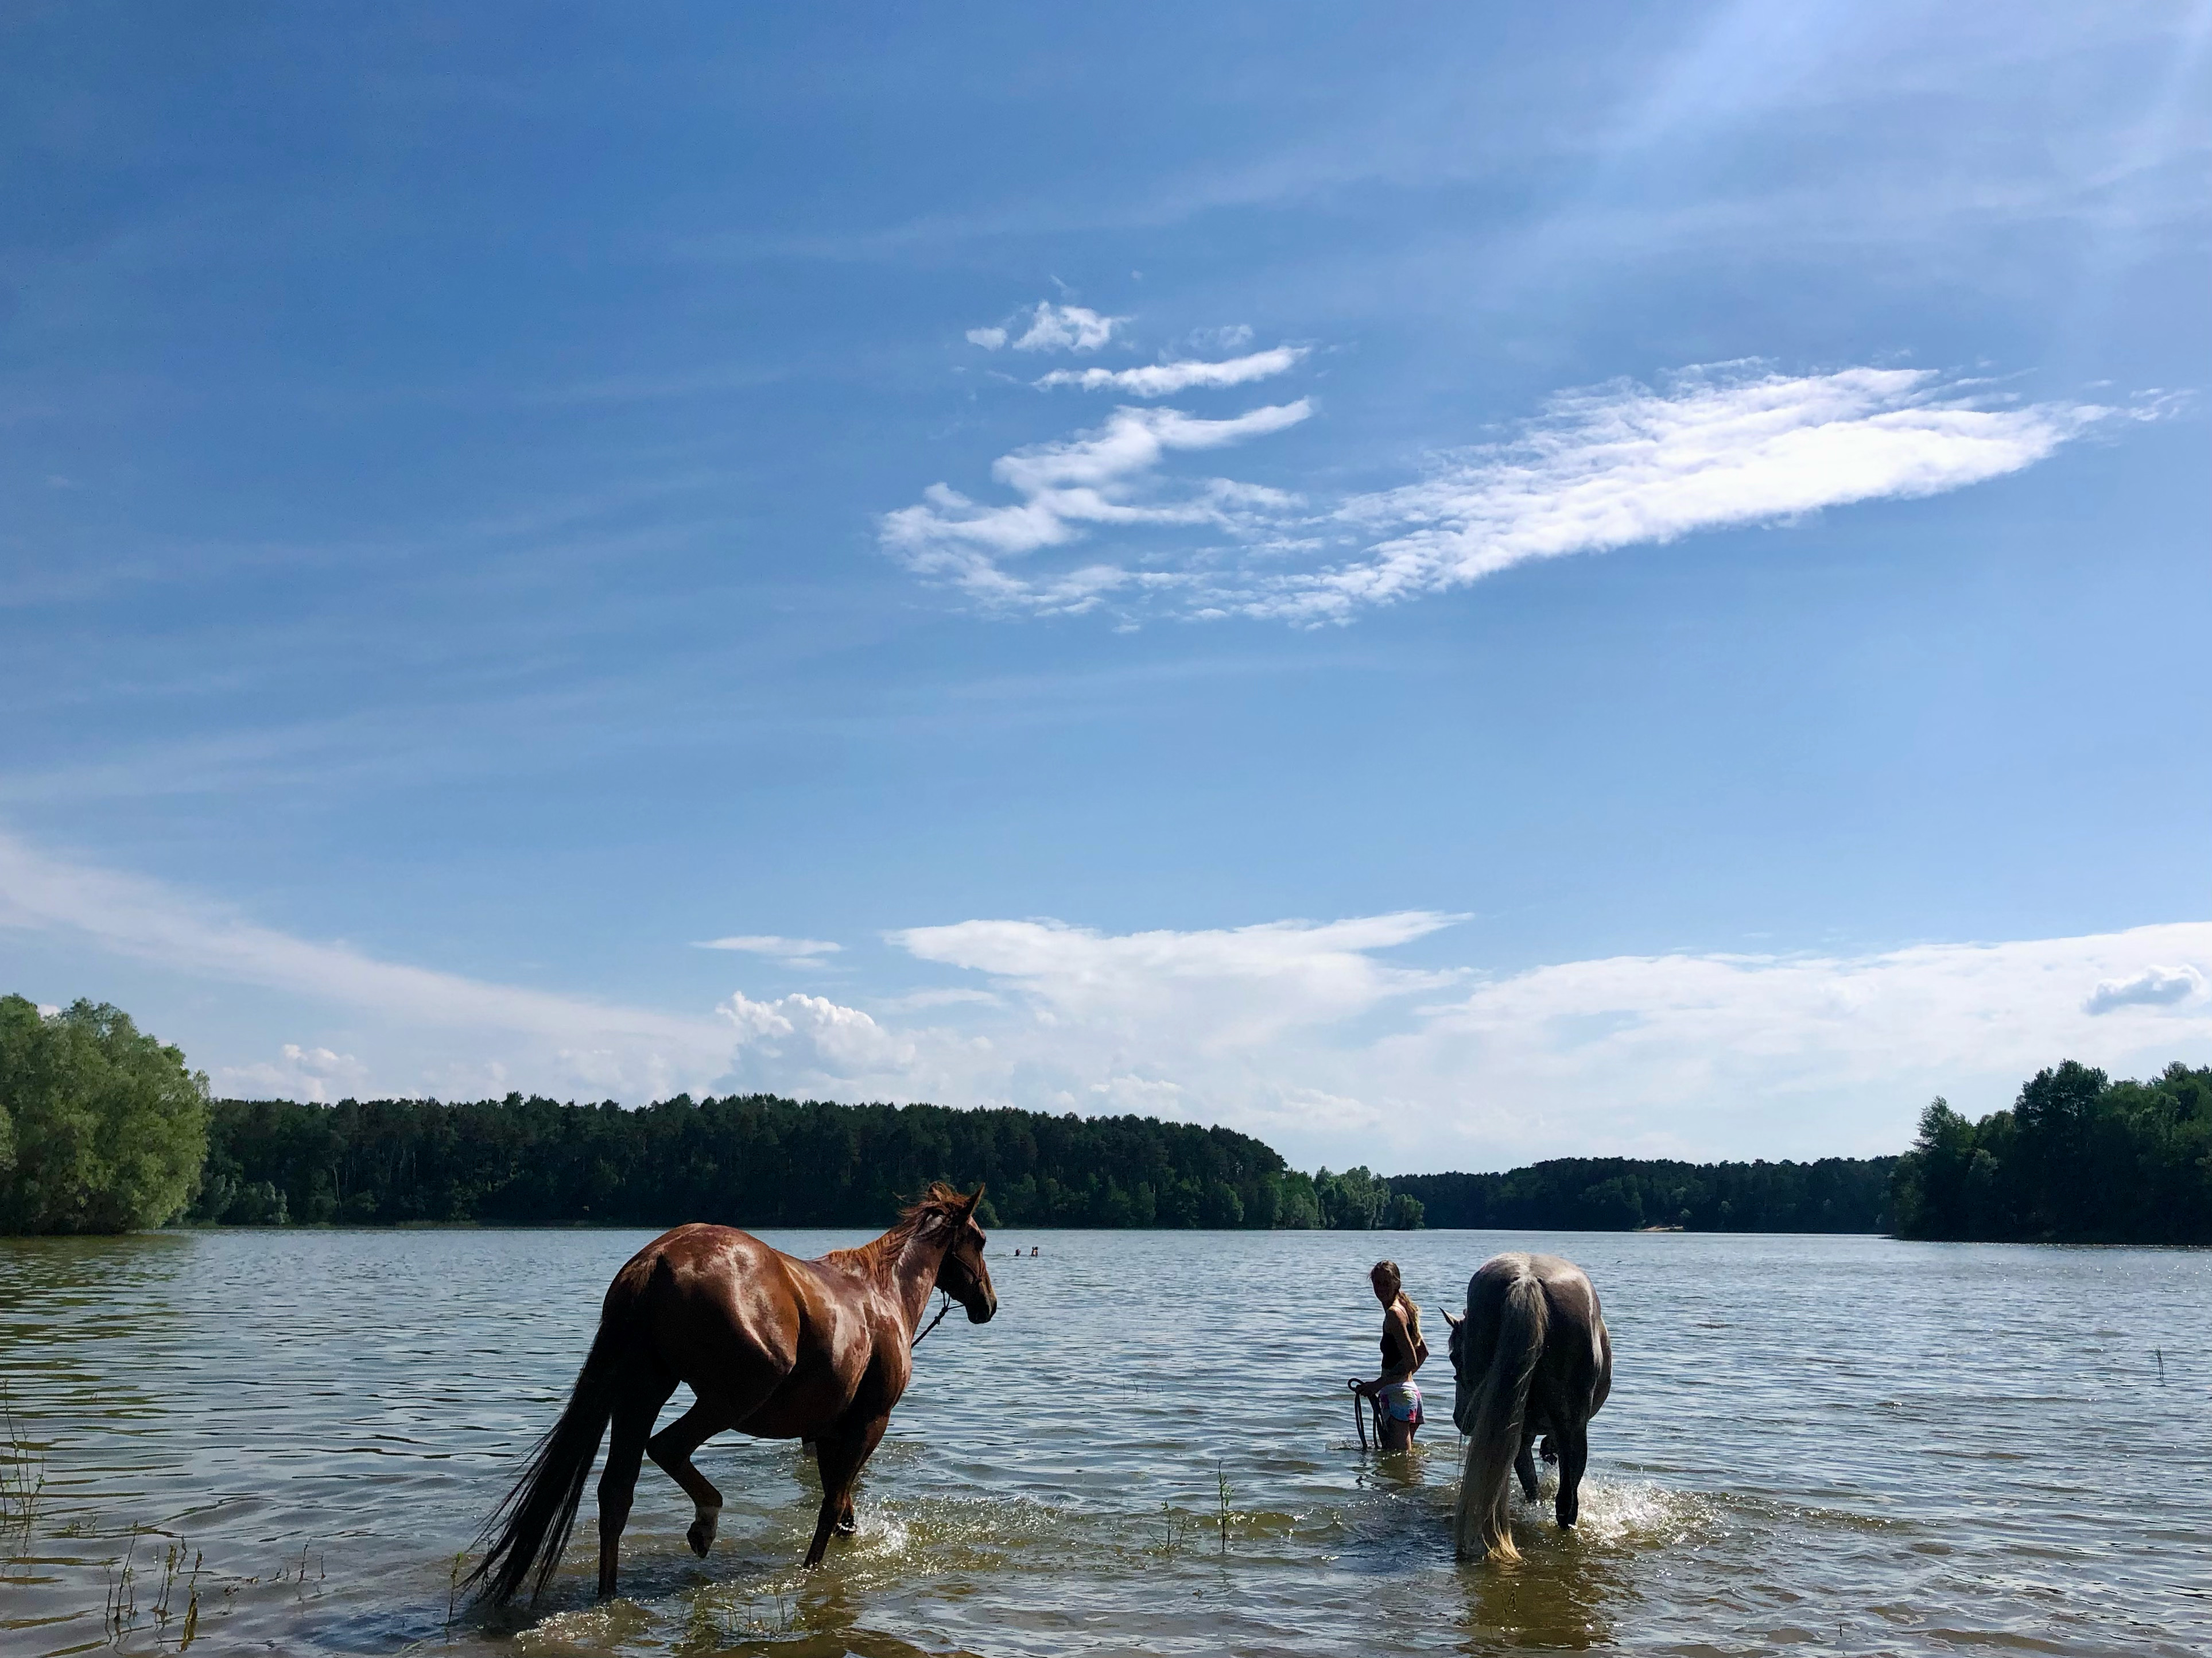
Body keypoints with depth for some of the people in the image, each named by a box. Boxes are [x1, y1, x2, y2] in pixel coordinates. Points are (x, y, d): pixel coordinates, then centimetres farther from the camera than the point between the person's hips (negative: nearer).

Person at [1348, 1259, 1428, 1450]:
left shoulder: (1393, 1313, -15)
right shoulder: (1404, 1309, 15)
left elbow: (1410, 1361, -21)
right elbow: (1423, 1352, 26)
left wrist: (1377, 1384, -18)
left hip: (1397, 1394, -10)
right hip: (1410, 1390, 10)